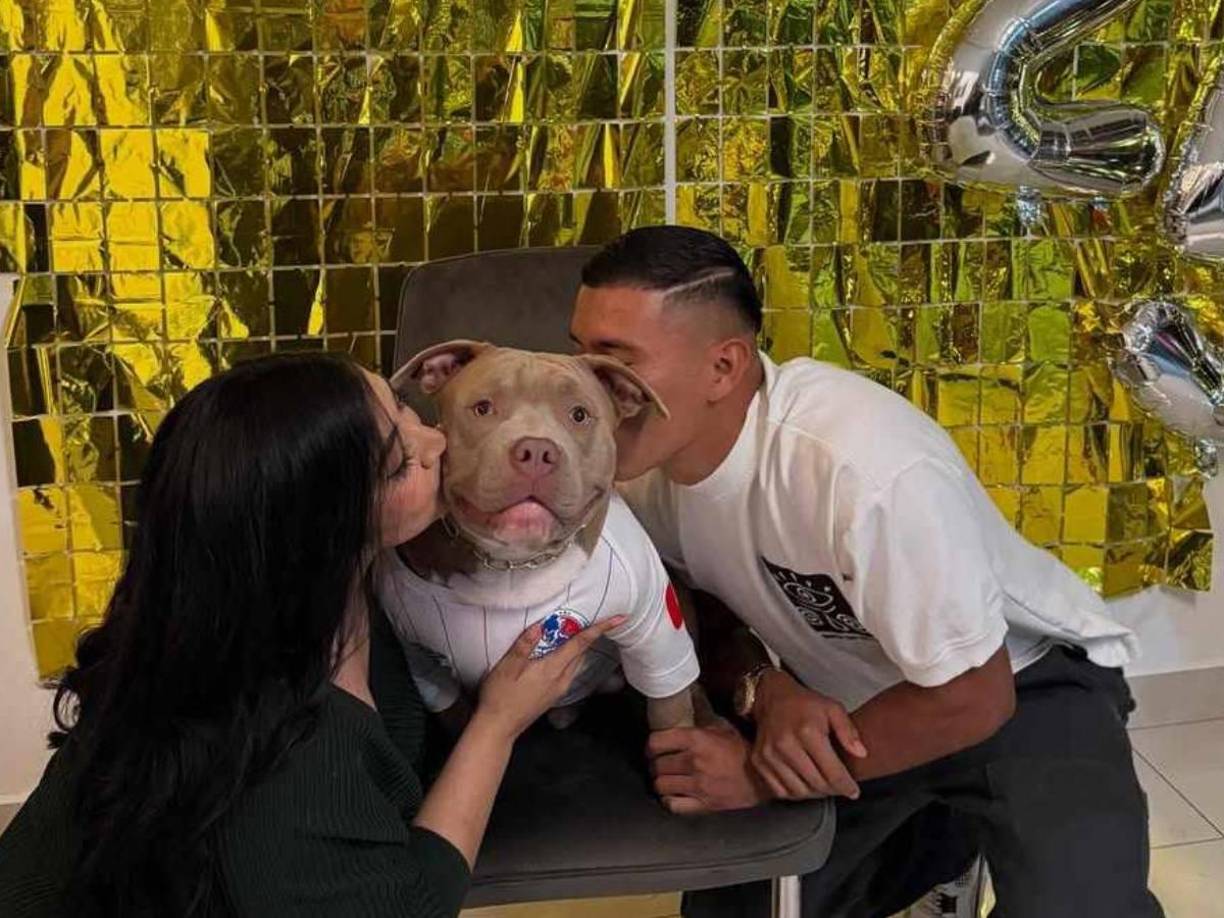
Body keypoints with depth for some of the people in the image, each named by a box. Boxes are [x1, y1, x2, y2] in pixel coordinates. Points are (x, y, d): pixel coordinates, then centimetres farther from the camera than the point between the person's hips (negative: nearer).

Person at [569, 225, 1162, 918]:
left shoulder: (868, 468, -37)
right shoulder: (640, 453, -16)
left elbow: (971, 697, -27)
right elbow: (703, 607, 1)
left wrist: (766, 775, -24)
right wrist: (762, 691, -21)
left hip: (1024, 685, -6)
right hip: (846, 703, 6)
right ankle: (938, 830, 28)